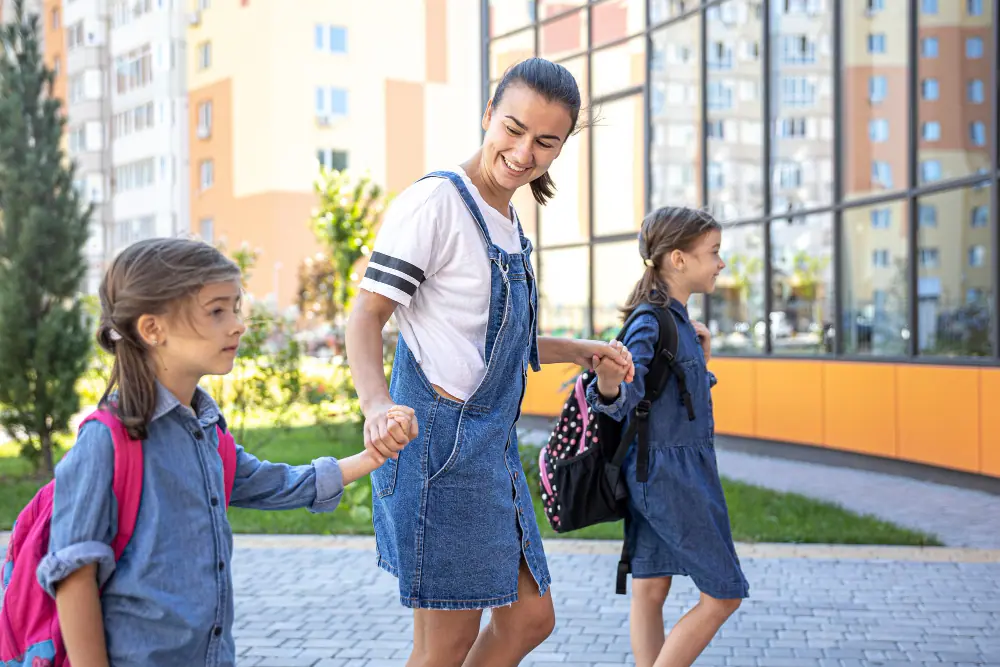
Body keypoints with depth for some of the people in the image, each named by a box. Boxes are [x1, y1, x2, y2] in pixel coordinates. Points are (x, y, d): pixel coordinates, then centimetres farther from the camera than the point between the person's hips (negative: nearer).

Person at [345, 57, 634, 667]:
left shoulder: (509, 222, 16)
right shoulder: (436, 201, -11)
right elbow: (366, 318, -15)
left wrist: (580, 351, 18)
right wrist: (377, 403, -33)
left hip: (493, 445, 9)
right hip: (442, 440, -9)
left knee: (530, 617, 15)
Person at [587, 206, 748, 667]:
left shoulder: (677, 319, 11)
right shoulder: (651, 323, -18)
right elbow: (624, 400, -27)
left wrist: (701, 356, 12)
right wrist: (608, 385, -48)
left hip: (654, 473, 9)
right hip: (672, 476, -9)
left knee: (650, 590, 10)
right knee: (724, 594, -1)